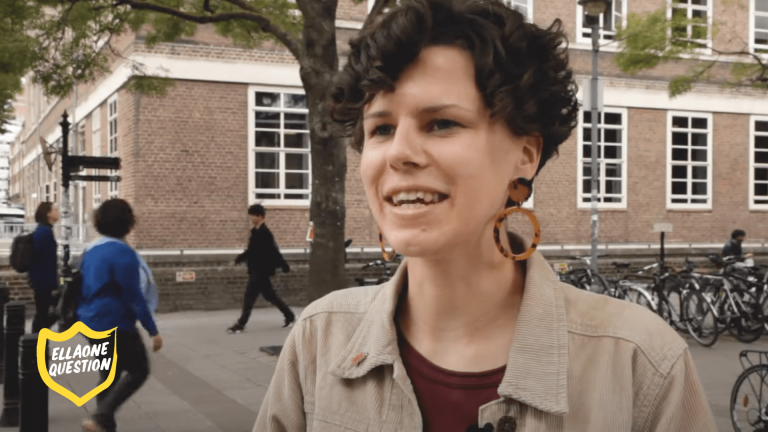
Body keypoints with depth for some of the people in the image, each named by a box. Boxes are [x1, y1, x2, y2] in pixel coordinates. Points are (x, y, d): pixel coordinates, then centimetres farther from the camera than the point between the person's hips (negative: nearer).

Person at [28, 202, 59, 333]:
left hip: (40, 279, 10)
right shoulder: (45, 231, -18)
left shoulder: (41, 230, 13)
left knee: (42, 312, 14)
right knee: (42, 313, -4)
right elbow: (48, 259, -22)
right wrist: (53, 284, -21)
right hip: (44, 280, -10)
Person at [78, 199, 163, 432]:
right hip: (116, 325, -8)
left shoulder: (90, 250, 9)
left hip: (92, 323, 9)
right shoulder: (123, 253, -18)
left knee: (108, 375, 18)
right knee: (138, 371, 4)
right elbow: (134, 297, -20)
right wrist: (153, 331, -16)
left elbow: (82, 288, 17)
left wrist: (82, 318, 27)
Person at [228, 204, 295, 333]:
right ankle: (289, 316, 24)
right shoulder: (256, 232, 12)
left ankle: (241, 323, -1)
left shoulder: (265, 233, -17)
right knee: (269, 295, 15)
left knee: (249, 295, -7)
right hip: (256, 270, 10)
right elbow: (251, 251, 21)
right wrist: (238, 260, 16)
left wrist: (284, 266, -16)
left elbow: (274, 251, -17)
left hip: (261, 270, -10)